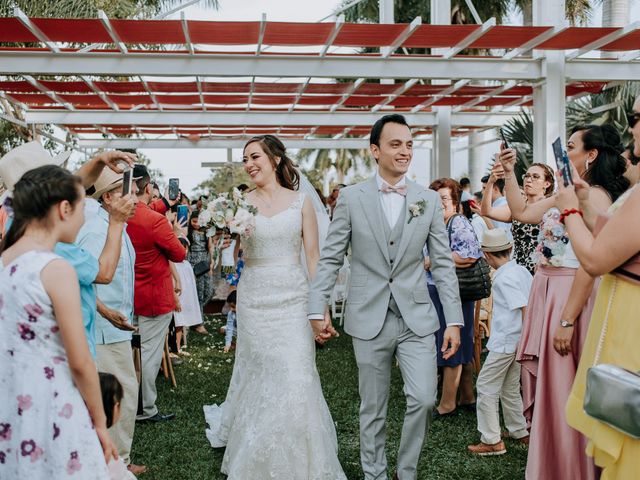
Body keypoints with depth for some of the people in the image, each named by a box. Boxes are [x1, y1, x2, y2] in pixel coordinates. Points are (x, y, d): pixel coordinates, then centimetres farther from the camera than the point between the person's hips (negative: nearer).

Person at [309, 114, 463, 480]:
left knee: (424, 399, -6)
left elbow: (443, 264, 3)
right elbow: (330, 259, 1)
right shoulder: (351, 198, -1)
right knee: (373, 408, 10)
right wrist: (318, 309, -5)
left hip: (417, 318, 1)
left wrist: (455, 321, -1)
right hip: (370, 319, -1)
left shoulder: (430, 200, 3)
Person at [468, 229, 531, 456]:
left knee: (486, 387, 0)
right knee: (510, 388, 19)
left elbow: (525, 308, -23)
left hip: (504, 342, -9)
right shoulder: (522, 270, 6)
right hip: (516, 341, 9)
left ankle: (492, 441, 4)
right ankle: (520, 432, 28)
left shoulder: (503, 278, -19)